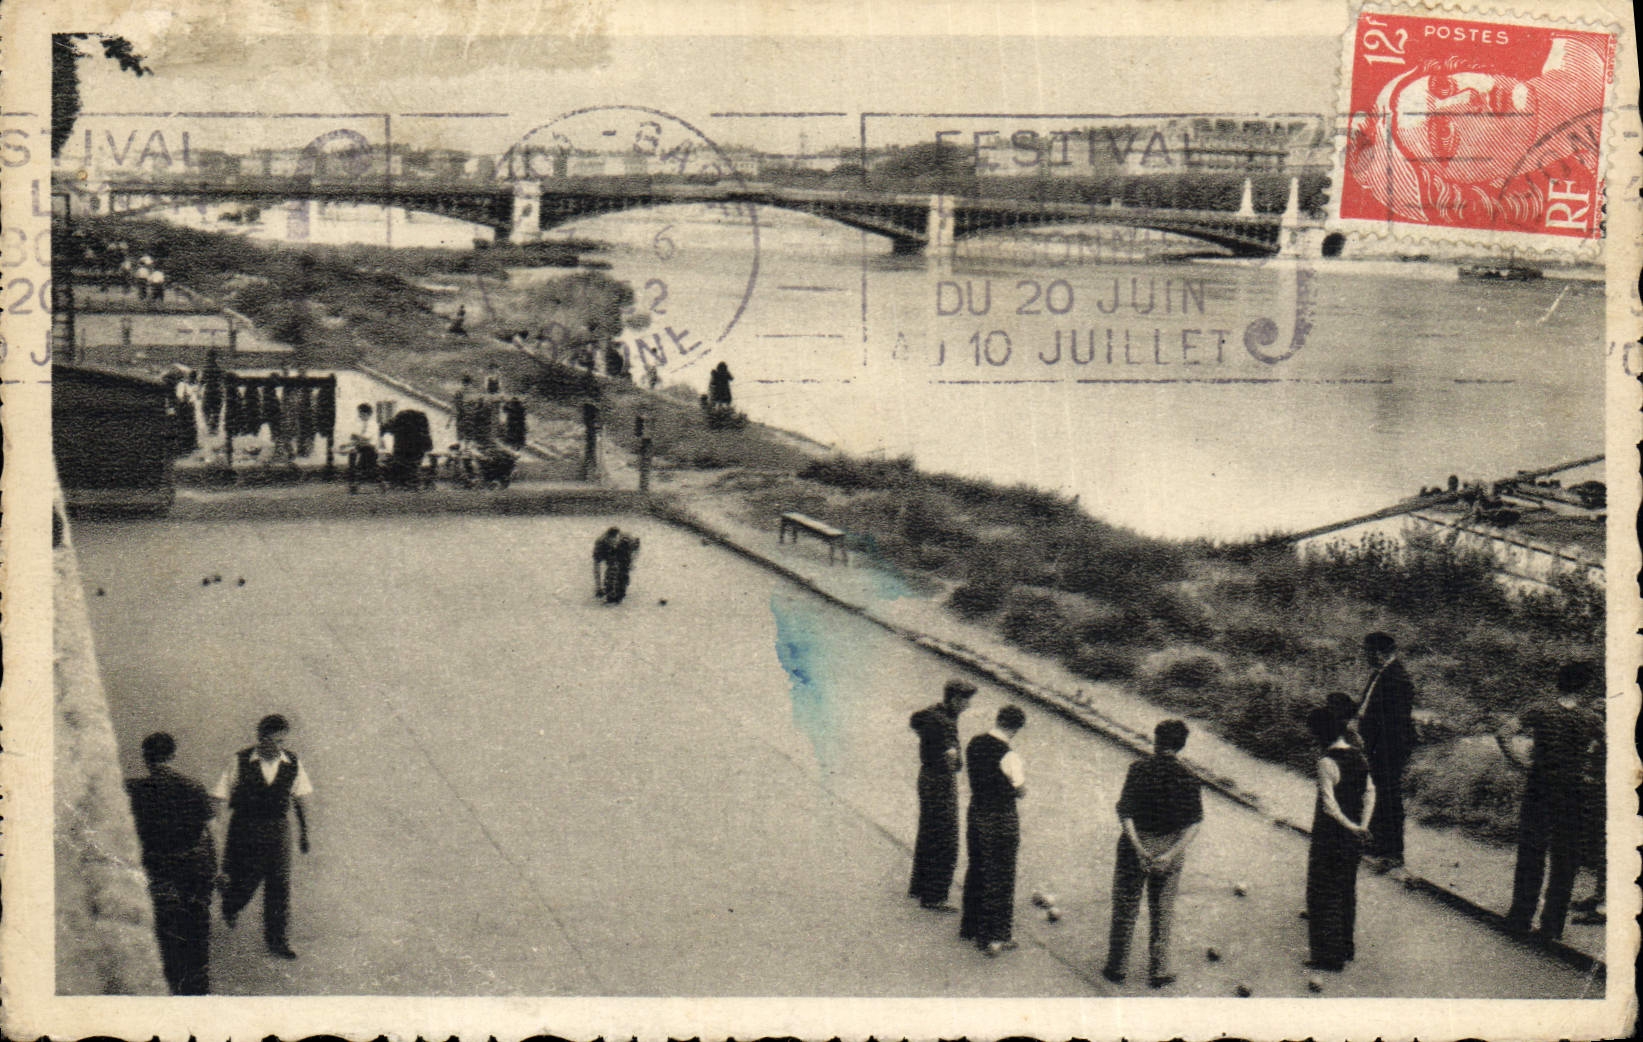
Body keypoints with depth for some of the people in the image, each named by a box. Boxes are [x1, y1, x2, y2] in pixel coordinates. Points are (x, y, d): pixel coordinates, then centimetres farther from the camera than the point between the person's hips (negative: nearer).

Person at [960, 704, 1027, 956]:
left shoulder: (975, 744, -1)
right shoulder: (1009, 756, -22)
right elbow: (1020, 792, -14)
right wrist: (1022, 776, 4)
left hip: (976, 815, 7)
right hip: (1002, 820, -7)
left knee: (976, 870, 22)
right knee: (1000, 877, 6)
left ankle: (970, 926, 35)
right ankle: (994, 937, 13)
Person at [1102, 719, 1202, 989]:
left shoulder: (1139, 769, -9)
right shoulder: (1189, 779, -4)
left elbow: (1124, 813, -14)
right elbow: (1193, 825, -10)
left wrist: (1139, 849, -16)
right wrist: (1171, 854, -14)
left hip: (1134, 847, -1)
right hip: (1169, 849, 1)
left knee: (1125, 909, 10)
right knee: (1162, 913, 12)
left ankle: (1117, 968, 16)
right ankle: (1158, 972, 15)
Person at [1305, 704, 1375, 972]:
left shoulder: (1327, 762, -19)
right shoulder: (1359, 758, 4)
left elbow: (1329, 805, -26)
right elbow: (1370, 792, 3)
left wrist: (1351, 827, -18)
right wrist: (1362, 826, -4)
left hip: (1330, 837, -8)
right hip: (1353, 839, 8)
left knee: (1324, 895, 3)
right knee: (1347, 891, 20)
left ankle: (1329, 956, 7)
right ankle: (1346, 947, 31)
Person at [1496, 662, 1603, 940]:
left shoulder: (1540, 710, -5)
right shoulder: (1590, 721, -6)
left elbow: (1503, 734, -11)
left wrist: (1521, 762, -4)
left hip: (1538, 789, 1)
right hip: (1573, 795, -1)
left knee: (1530, 855, 12)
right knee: (1564, 862, 8)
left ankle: (1520, 920, 16)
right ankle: (1551, 926, 10)